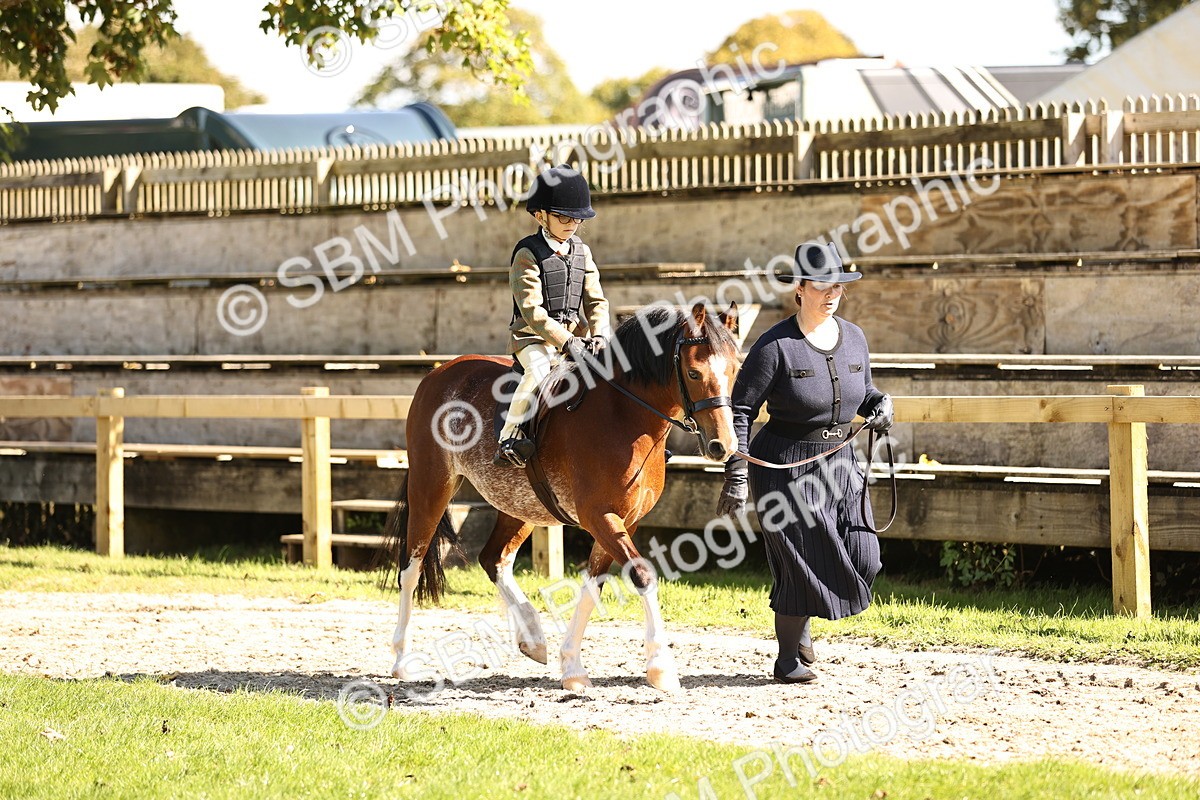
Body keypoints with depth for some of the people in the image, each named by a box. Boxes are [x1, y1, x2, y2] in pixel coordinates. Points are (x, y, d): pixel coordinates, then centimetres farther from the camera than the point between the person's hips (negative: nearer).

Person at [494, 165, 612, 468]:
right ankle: (509, 440, -32)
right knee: (538, 371, -36)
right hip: (534, 337, -6)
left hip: (575, 336, 6)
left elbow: (596, 301, 9)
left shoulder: (582, 252, 11)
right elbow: (531, 309, -16)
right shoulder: (528, 254, -8)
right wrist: (565, 341, -24)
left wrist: (598, 334, -11)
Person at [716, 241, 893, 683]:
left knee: (861, 557, -2)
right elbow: (741, 409, -12)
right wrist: (737, 473, -18)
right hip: (786, 465, -6)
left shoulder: (853, 338, 4)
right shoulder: (775, 345, -14)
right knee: (800, 561, -3)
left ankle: (800, 617, 26)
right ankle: (789, 658, 16)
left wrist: (881, 405, -2)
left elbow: (864, 391, 21)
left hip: (840, 463, 6)